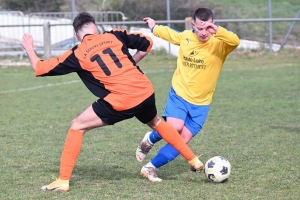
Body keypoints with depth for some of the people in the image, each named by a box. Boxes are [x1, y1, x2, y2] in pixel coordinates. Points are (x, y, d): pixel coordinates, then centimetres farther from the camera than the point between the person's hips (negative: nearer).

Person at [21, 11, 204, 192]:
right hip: (145, 91, 5)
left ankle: (63, 181, 3)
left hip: (122, 102, -5)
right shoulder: (115, 36, 11)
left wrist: (29, 48, 26)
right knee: (156, 123, 35)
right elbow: (146, 43, 16)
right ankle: (194, 161, 43)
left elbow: (40, 69, 8)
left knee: (77, 127, 8)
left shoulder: (78, 54, 3)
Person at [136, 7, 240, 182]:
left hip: (201, 103, 0)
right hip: (179, 94, 0)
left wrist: (218, 31, -53)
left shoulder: (219, 44, -13)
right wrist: (154, 28, 40)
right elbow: (170, 34, 22)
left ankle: (151, 168, 11)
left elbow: (235, 41, -36)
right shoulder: (185, 37, -2)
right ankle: (150, 140, 8)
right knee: (174, 128, -23)